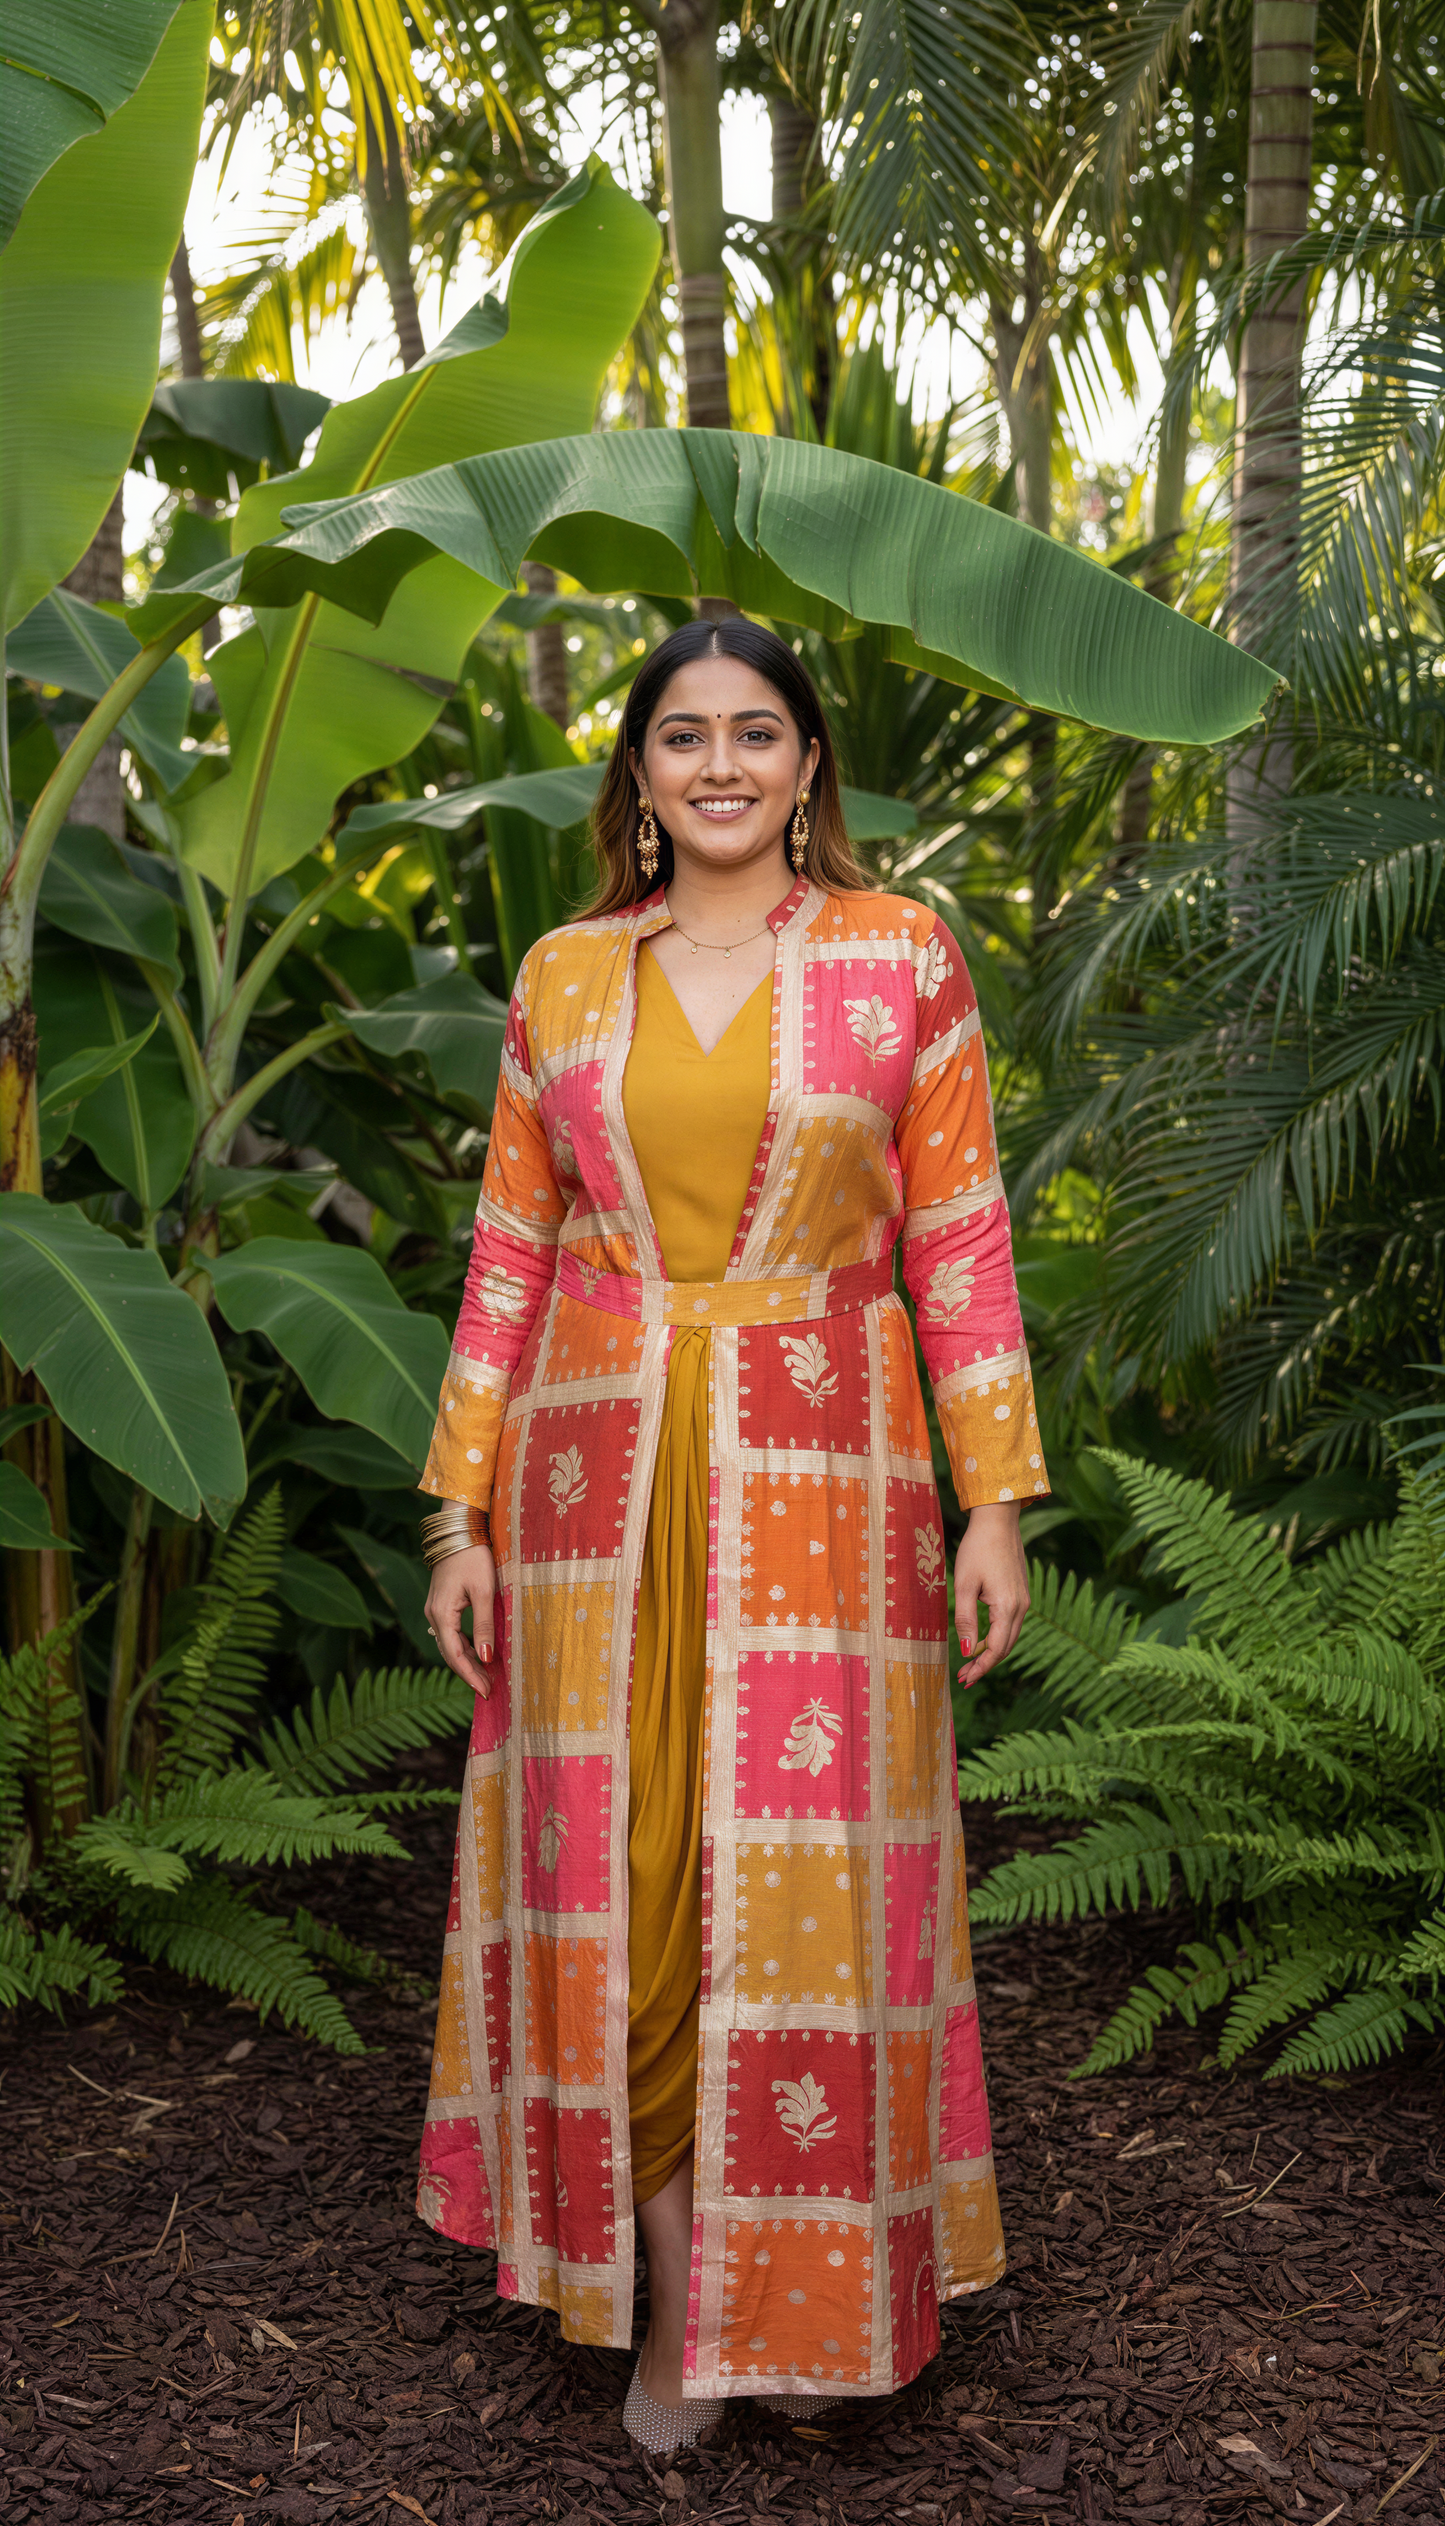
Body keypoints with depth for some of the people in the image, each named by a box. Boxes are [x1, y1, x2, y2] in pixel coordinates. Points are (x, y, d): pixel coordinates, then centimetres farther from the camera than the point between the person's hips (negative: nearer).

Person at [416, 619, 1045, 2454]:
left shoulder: (900, 957, 2)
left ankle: (794, 2280, 23)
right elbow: (509, 1252, 9)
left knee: (801, 1874, 2)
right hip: (601, 1474, 2)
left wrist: (995, 1503, -3)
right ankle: (666, 2275, 22)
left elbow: (962, 1240, 1)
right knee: (621, 1870, 5)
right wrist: (463, 1509, 5)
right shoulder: (562, 978, 7)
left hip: (822, 1476, -2)